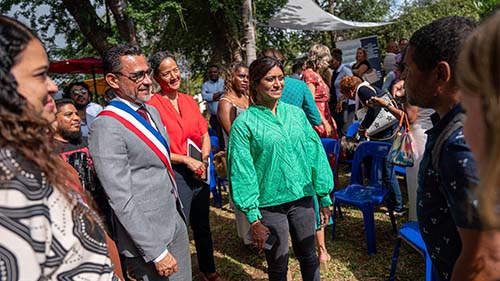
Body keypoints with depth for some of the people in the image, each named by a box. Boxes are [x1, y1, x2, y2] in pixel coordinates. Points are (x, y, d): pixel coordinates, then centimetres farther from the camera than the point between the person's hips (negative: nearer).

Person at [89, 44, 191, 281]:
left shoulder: (152, 111, 7)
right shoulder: (106, 127, -20)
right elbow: (121, 200, -21)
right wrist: (156, 252, -18)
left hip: (176, 222, 8)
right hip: (147, 238, -7)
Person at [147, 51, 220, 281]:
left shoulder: (189, 101, 7)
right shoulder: (152, 105, -11)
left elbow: (205, 135, 11)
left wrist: (203, 160, -5)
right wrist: (187, 160, -16)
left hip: (200, 172, 6)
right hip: (174, 174, -6)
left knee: (202, 225, 20)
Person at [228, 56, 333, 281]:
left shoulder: (295, 113, 3)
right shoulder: (244, 123, -9)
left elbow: (315, 153, 7)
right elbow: (242, 172, -10)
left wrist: (324, 196, 7)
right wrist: (253, 218, -11)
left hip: (303, 197, 4)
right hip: (270, 204, -3)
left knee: (308, 256, 18)